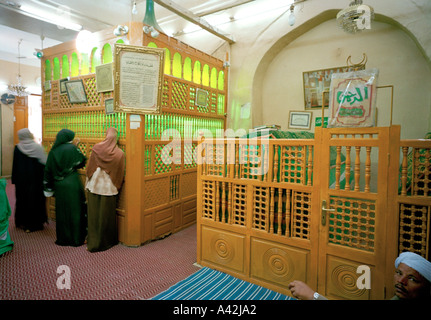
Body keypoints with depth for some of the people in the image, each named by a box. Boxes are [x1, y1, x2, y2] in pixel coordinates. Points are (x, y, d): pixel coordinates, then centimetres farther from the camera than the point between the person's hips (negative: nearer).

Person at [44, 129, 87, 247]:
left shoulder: (53, 151, 3)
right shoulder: (72, 148, -10)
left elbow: (48, 170, 6)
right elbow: (82, 162, -1)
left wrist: (49, 187, 14)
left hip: (59, 185, 4)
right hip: (72, 184, -4)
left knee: (61, 211, 13)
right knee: (74, 210, 4)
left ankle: (62, 238, 23)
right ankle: (76, 238, 10)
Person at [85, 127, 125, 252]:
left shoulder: (96, 148, -6)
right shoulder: (119, 153, -7)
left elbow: (89, 167, 1)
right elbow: (120, 173, -3)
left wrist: (88, 182, 14)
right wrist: (117, 186, 11)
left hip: (94, 186, 0)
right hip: (109, 188, 0)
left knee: (94, 215, 10)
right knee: (107, 216, 10)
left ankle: (93, 242, 16)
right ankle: (107, 241, 22)